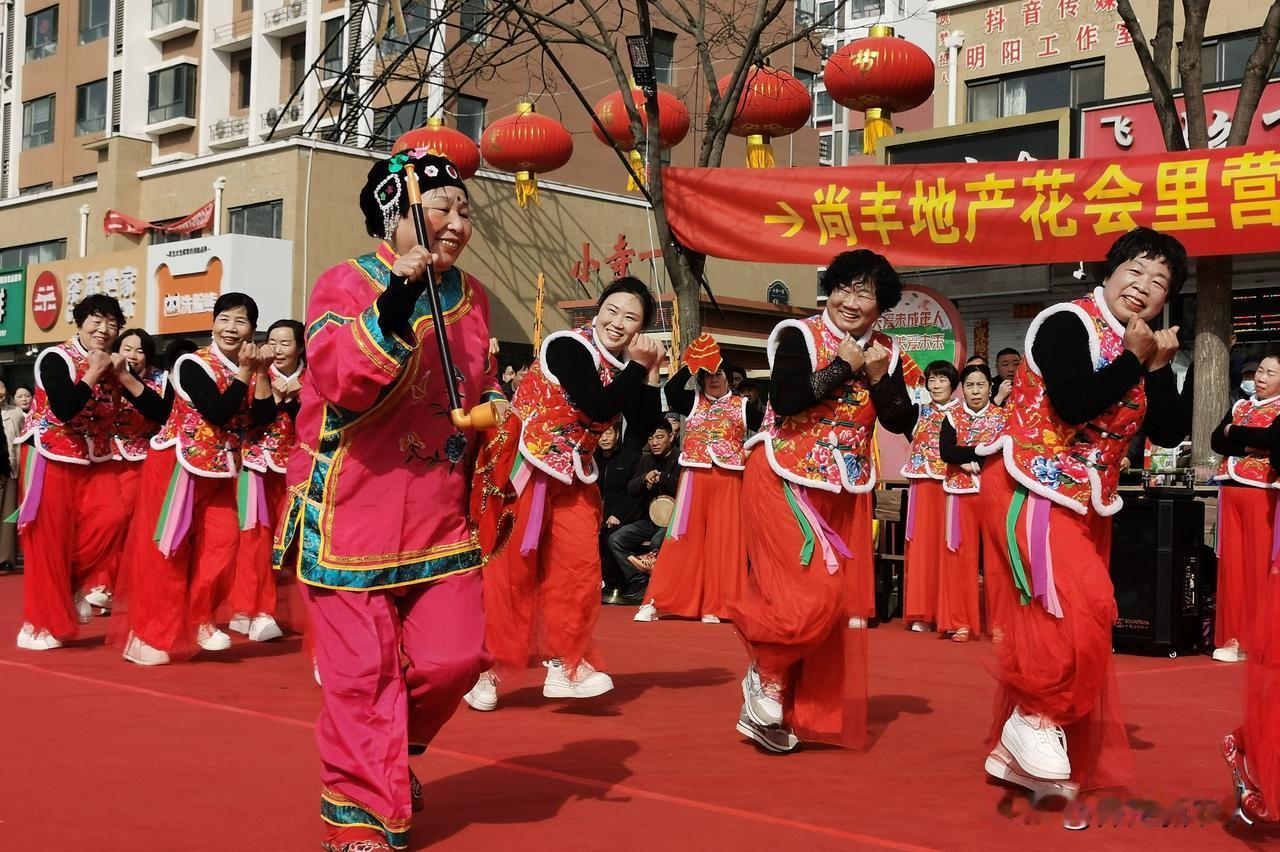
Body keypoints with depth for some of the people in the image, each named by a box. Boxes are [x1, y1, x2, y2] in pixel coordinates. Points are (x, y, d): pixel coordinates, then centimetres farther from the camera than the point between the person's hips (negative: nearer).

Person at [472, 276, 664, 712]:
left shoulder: (624, 367, 7)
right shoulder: (568, 347, -15)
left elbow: (646, 427, 1)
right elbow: (597, 408, -26)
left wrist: (651, 372, -6)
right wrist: (638, 367, -18)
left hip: (572, 475, 7)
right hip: (526, 467, -7)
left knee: (579, 564, 2)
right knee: (512, 566, -1)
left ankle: (563, 664, 12)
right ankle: (483, 669, 9)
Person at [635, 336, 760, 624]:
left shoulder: (742, 405, 11)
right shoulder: (693, 401, 11)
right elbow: (670, 390, -6)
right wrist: (690, 365, -10)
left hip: (729, 479, 0)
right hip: (695, 476, 0)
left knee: (724, 540, -1)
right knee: (685, 538, -3)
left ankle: (714, 606, 3)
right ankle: (655, 602, -3)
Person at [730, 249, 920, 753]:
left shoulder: (886, 353, 6)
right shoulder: (799, 336, -9)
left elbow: (902, 424, 2)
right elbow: (787, 400, -24)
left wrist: (878, 378, -12)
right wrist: (843, 367, -17)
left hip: (846, 490, 6)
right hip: (787, 481, -6)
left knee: (842, 603, 4)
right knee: (811, 593, -15)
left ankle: (808, 711, 16)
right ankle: (765, 679, 9)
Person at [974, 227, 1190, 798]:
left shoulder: (1140, 351, 10)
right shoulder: (1067, 324, -12)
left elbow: (1170, 434, 4)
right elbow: (1074, 405, -27)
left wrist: (1159, 366, -6)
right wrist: (1134, 358, -17)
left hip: (1086, 503, 8)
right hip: (1030, 488, -8)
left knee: (1056, 621, 8)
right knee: (1079, 603, -22)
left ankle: (1015, 751, 17)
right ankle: (1039, 716, -3)